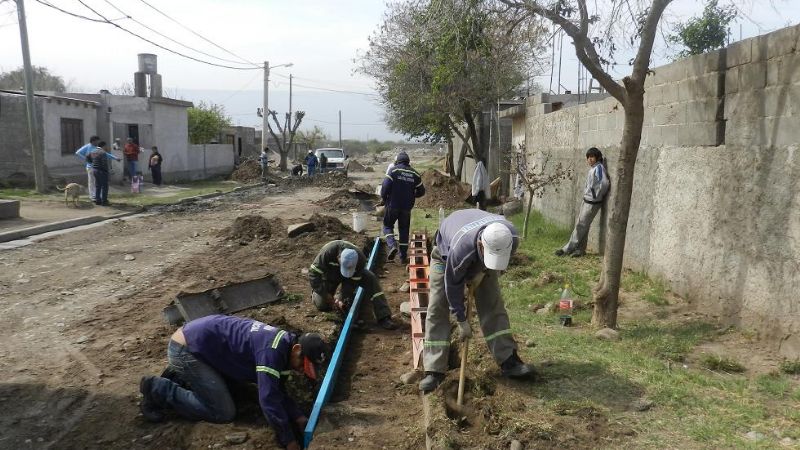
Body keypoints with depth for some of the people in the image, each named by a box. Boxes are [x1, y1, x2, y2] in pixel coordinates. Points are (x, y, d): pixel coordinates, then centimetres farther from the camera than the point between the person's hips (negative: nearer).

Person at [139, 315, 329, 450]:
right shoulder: (272, 351, -27)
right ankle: (157, 389, 1)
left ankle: (179, 376, 23)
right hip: (185, 348, -10)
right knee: (224, 412, -7)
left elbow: (277, 391, 11)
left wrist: (299, 417, -3)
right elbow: (269, 399, -29)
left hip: (199, 338, 10)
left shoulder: (284, 346, 3)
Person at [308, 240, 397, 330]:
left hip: (353, 275, 1)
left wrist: (342, 300, -29)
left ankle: (383, 317, -26)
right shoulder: (328, 252, -40)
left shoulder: (361, 259, -33)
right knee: (322, 305, -10)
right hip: (330, 275, -1)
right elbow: (313, 273, -33)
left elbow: (352, 282, -23)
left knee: (371, 279, -25)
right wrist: (326, 294, -31)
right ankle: (314, 292, 27)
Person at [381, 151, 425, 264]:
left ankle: (392, 245, -11)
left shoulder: (394, 170, -6)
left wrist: (384, 198, 1)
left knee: (387, 225, 13)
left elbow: (385, 186, -16)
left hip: (393, 205, -3)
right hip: (407, 207, 3)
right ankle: (403, 256, 13)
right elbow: (421, 191, 9)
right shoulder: (415, 174, 6)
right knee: (404, 230, 12)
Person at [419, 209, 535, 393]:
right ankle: (434, 371, -7)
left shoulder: (512, 237, -34)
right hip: (446, 253, -4)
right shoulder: (460, 250, -46)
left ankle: (509, 361, 4)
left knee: (493, 304, -4)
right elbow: (453, 286, -29)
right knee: (437, 307, -11)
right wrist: (462, 321, -19)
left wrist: (482, 272, -19)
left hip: (479, 260, 4)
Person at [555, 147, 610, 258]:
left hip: (592, 203, -9)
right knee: (582, 225, 11)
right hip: (586, 200, 9)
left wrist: (597, 196, -14)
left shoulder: (598, 167, -16)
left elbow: (604, 184, -24)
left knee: (581, 225, -1)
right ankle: (580, 249, 18)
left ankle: (567, 249, 4)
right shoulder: (592, 168, 11)